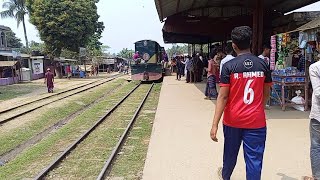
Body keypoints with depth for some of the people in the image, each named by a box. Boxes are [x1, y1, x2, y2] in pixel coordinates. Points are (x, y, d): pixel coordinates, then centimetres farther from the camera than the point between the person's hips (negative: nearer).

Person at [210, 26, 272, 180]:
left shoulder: (229, 66, -10)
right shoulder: (262, 65, -1)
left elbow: (223, 96, -15)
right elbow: (266, 94, 10)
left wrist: (215, 124, -13)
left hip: (233, 120, 0)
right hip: (256, 120, 1)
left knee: (230, 152, 21)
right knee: (254, 158, 5)